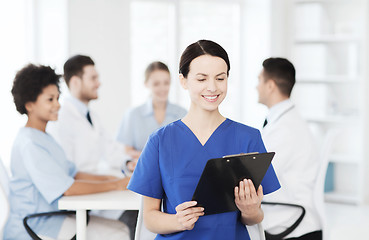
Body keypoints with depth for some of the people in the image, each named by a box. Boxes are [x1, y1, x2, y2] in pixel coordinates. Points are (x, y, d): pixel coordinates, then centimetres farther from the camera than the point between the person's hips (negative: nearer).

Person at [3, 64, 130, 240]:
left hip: (53, 216, 10)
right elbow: (68, 188, -20)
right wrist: (115, 185, -14)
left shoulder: (45, 139, 16)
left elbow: (73, 174, 16)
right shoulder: (29, 143, -18)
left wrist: (107, 178, 1)